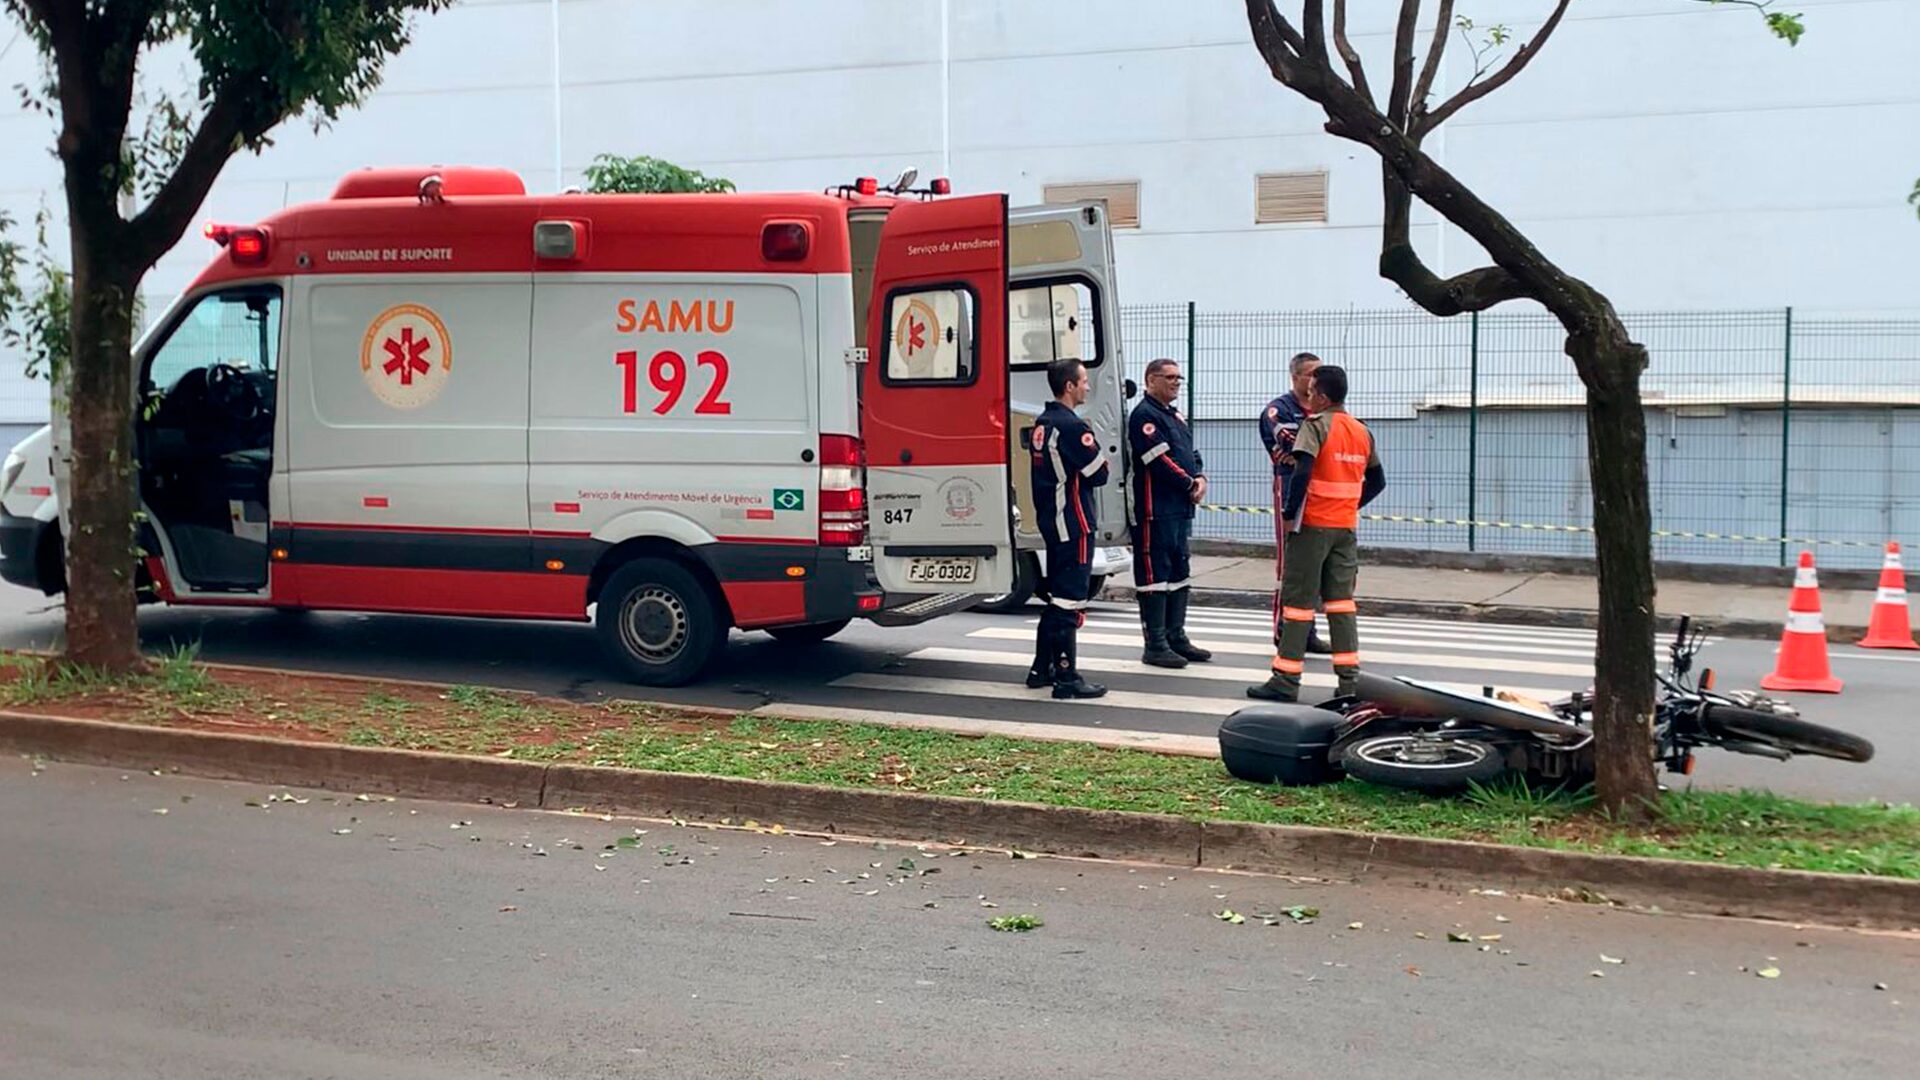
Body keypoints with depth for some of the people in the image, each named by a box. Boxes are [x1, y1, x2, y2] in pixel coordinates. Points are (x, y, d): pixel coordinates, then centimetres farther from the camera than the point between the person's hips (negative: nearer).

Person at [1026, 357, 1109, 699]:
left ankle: (1042, 669, 23)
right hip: (1074, 522, -10)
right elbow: (1099, 474, -14)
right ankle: (1067, 678, -5)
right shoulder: (1073, 427, -17)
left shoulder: (1041, 424, 12)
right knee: (1069, 600, -7)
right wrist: (1101, 459, 5)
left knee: (1057, 596, 17)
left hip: (1050, 520, 10)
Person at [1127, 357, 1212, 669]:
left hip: (1181, 508, 10)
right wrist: (1190, 484, -11)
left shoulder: (1176, 416, 19)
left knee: (1179, 573, 14)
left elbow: (1191, 453, 18)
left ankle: (1176, 637, 22)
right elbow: (1160, 460, -19)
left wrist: (1200, 477, -3)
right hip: (1155, 510, -10)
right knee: (1154, 575, -6)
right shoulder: (1144, 416, -11)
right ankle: (1155, 645, -3)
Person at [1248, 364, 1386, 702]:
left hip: (1313, 525, -6)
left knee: (1298, 599, -2)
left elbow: (1302, 472, -22)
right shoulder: (1361, 431, 11)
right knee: (1341, 600, 9)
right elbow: (1377, 481, 16)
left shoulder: (1315, 425, -10)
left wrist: (1290, 514, -14)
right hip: (1346, 526, 6)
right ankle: (1350, 679, 6)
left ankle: (1286, 680, 0)